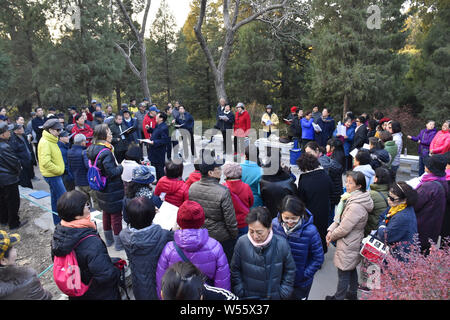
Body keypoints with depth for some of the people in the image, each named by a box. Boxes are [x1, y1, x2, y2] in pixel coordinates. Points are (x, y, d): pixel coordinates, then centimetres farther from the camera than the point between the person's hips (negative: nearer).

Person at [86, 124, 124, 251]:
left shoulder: (92, 149, 3)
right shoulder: (106, 152, -25)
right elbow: (112, 172, -27)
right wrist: (122, 167, -9)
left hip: (101, 189, 9)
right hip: (112, 189, -9)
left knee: (106, 213, 20)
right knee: (116, 214, 4)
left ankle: (109, 240, 36)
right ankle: (119, 243, 16)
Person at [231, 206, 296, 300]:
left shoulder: (282, 244, -18)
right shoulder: (242, 242, -19)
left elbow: (290, 270, -3)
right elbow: (235, 270, -4)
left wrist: (284, 293, -3)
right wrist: (239, 292, -6)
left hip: (274, 295, 0)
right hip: (248, 295, 0)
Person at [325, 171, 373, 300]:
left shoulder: (356, 207, -31)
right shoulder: (352, 198, 1)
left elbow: (344, 229, -26)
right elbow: (340, 218, 7)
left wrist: (332, 237, -9)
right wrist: (330, 230, -5)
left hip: (348, 246, -10)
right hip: (353, 243, 10)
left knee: (343, 273, 9)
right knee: (351, 269, 26)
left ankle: (339, 297, 27)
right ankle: (353, 293, 46)